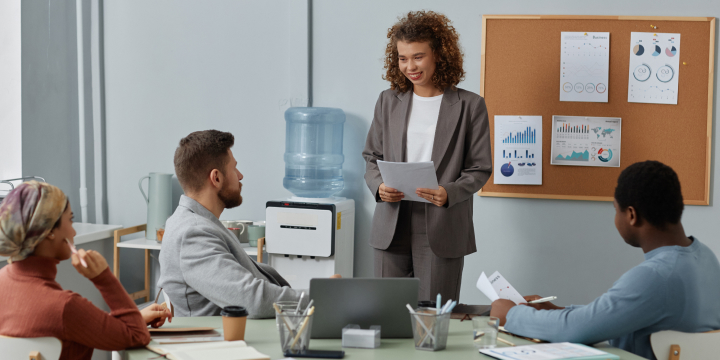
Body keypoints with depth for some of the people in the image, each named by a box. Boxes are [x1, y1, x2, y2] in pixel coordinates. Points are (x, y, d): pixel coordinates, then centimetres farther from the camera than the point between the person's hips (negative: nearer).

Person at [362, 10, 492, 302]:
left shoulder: (469, 106, 0)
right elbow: (371, 156, 15)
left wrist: (448, 194, -19)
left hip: (441, 233, -3)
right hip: (392, 229, 3)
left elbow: (480, 168, 0)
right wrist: (379, 186, -6)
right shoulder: (388, 101, 11)